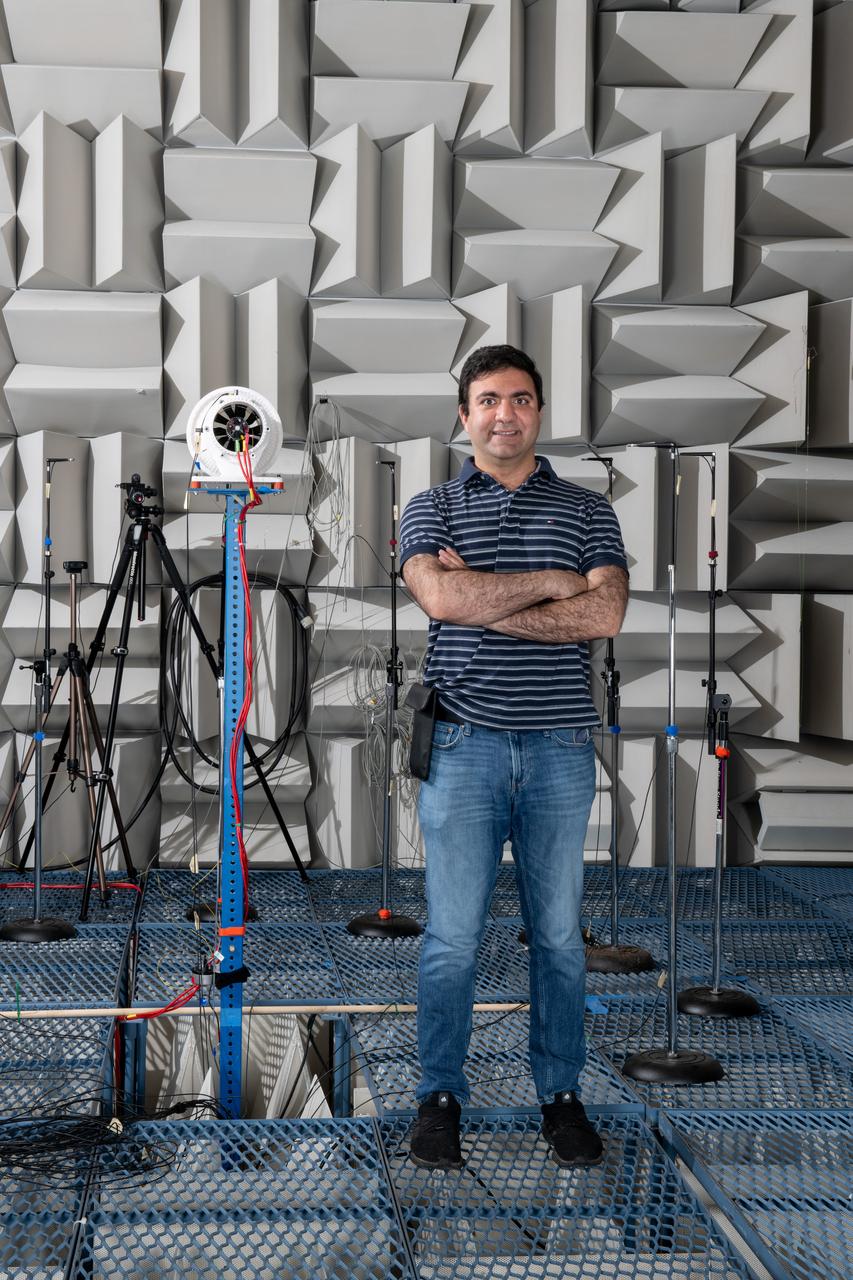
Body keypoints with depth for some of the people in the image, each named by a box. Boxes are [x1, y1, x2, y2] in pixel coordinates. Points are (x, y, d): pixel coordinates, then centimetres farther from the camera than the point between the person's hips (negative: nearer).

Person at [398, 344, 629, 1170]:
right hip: (465, 747, -1)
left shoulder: (588, 510, 9)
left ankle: (560, 1095, 22)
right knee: (452, 936, 2)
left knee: (558, 933, 9)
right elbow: (441, 598, -13)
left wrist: (483, 603, -11)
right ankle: (439, 1097, 17)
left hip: (561, 750, 1)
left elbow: (605, 614, -8)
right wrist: (551, 581, -6)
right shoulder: (431, 508, 7)